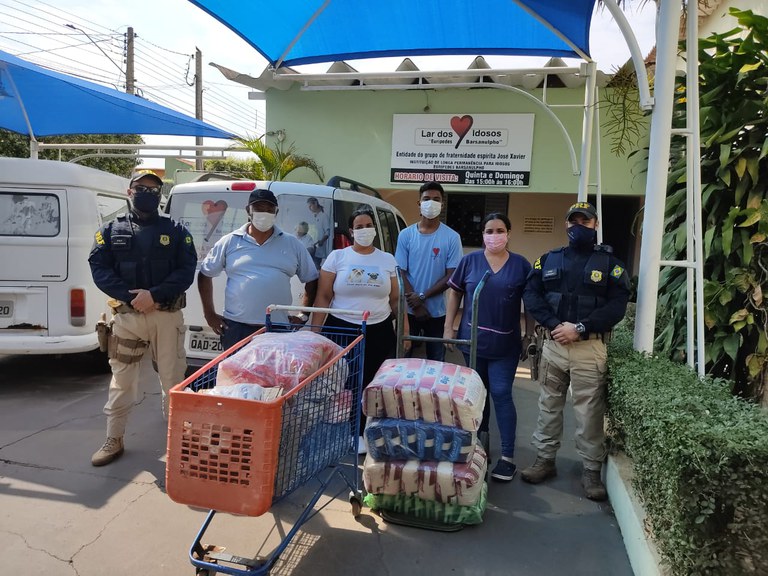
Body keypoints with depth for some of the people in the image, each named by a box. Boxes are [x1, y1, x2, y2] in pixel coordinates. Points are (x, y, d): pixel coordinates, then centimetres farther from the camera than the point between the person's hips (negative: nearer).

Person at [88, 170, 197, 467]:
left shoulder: (175, 230, 5)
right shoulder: (111, 230, 8)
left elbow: (186, 270, -4)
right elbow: (99, 269, -1)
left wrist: (154, 295, -17)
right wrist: (131, 297, -15)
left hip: (167, 315, -1)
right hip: (126, 315, 1)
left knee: (173, 378, 6)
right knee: (121, 379, 8)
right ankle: (114, 440, 21)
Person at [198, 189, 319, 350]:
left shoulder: (292, 244, 8)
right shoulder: (229, 242, 6)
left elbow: (311, 280, 13)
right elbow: (205, 275, 13)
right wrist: (210, 314, 8)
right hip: (236, 327, 0)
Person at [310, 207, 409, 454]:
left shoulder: (388, 260, 8)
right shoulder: (337, 257, 1)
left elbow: (395, 300, 12)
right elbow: (323, 298, 1)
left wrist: (405, 331, 6)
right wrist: (315, 331, -5)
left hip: (379, 332, 2)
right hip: (341, 329, -1)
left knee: (372, 384, 0)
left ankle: (358, 433, 16)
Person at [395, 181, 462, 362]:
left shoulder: (452, 237, -4)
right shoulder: (406, 235, -1)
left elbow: (451, 276, -7)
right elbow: (401, 272, -2)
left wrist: (423, 296, -14)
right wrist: (415, 304, -10)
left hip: (437, 312, -1)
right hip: (409, 310, 1)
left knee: (436, 360, 11)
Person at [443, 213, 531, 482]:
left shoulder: (521, 264, -1)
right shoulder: (470, 261, 1)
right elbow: (454, 293, 6)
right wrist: (448, 327, 1)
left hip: (505, 344, -2)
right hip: (473, 339, 2)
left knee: (501, 395, -1)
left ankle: (508, 456, 7)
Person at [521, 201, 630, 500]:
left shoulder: (609, 262, 3)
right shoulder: (548, 259, 11)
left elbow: (617, 305, -7)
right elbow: (531, 295, 1)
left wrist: (580, 328, -17)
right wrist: (554, 324, -13)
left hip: (589, 348, -3)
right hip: (553, 344, 3)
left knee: (589, 412, 0)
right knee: (549, 405, 11)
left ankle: (592, 471, 14)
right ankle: (545, 461, 24)